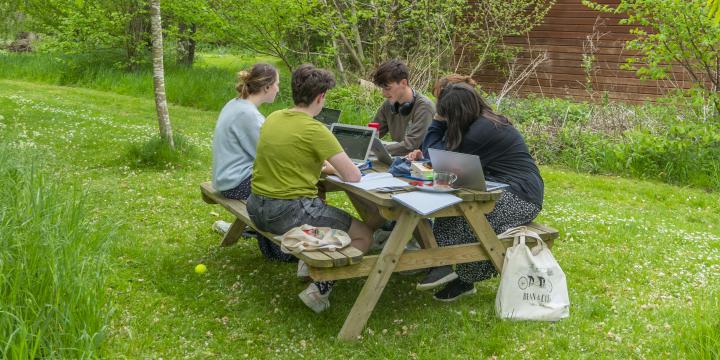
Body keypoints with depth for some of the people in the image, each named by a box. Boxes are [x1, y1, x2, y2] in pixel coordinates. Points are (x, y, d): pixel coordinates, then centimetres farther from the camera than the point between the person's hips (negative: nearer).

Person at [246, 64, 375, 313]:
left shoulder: (273, 118, 6)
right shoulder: (315, 130, -16)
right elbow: (353, 176, -16)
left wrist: (320, 166, 15)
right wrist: (334, 168, 6)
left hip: (257, 208, 9)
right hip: (289, 213, -8)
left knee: (317, 204, 38)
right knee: (364, 235, 5)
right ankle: (321, 288, -7)